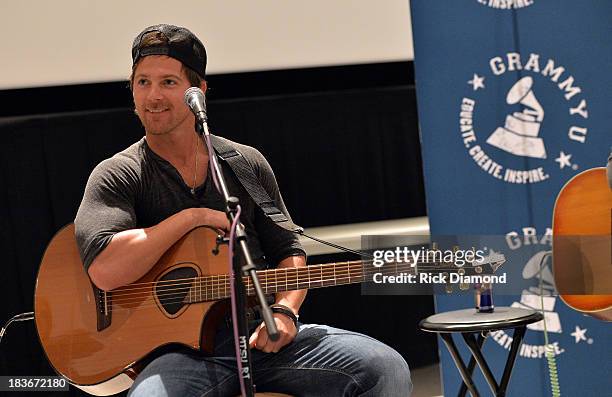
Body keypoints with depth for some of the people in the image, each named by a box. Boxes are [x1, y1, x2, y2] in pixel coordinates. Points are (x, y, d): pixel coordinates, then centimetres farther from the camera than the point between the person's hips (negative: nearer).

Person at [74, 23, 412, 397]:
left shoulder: (246, 164, 13)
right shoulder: (117, 177, 0)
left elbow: (288, 252, 17)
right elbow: (105, 271, -18)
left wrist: (285, 311, -4)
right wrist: (193, 217, -12)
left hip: (263, 335, 4)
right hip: (184, 348, -4)